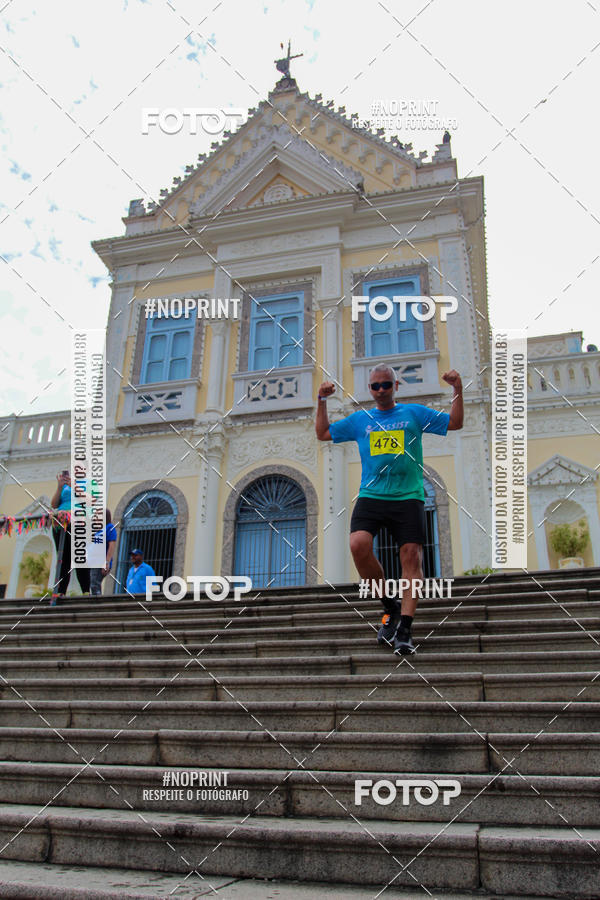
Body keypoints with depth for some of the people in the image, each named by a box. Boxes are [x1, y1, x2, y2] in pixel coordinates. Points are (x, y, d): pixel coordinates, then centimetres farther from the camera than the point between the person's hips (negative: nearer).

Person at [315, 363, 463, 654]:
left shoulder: (414, 413, 14)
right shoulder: (359, 419, 18)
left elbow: (454, 423, 14)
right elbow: (323, 433, 24)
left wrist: (458, 389, 3)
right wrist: (322, 401, 14)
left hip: (408, 498, -1)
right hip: (371, 496, 1)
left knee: (411, 557, -11)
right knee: (358, 545, -22)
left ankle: (404, 629, -8)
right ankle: (390, 606, -2)